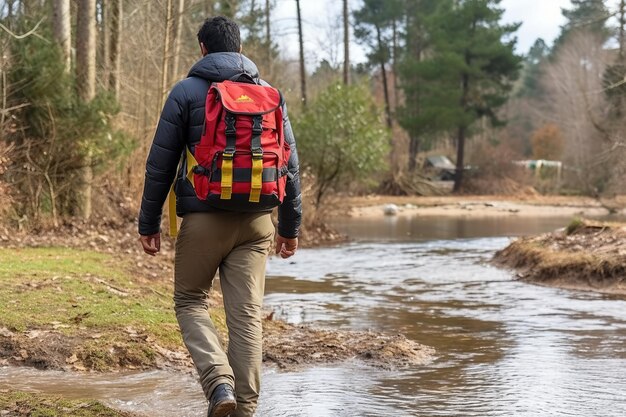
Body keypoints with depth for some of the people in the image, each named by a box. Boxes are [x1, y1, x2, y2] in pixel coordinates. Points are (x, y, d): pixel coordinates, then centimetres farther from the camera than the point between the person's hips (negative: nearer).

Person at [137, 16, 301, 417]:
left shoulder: (187, 91, 0)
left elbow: (161, 163, -1)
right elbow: (290, 163, 11)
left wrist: (149, 223, 6)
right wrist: (291, 225, 18)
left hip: (203, 218, -3)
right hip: (256, 221, 3)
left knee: (191, 302, 11)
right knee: (247, 313, 5)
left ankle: (219, 381, -10)